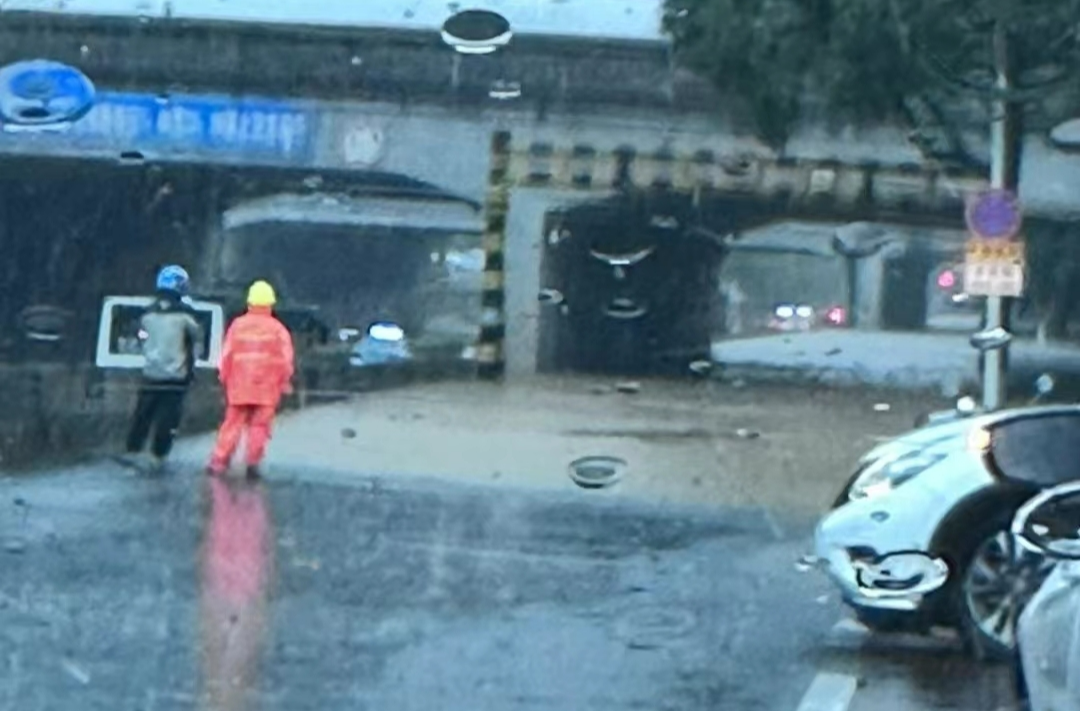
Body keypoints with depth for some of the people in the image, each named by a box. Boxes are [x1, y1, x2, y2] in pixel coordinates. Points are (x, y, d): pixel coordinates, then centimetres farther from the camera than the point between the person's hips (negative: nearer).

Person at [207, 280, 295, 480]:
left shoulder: (237, 325, 1)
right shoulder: (277, 329, -3)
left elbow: (226, 355, 3)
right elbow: (286, 360, -3)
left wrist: (224, 378, 13)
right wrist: (285, 382, 8)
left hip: (239, 387, 1)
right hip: (267, 388, -1)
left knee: (233, 424, 7)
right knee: (259, 426, 5)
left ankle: (218, 461, 3)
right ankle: (253, 462, 1)